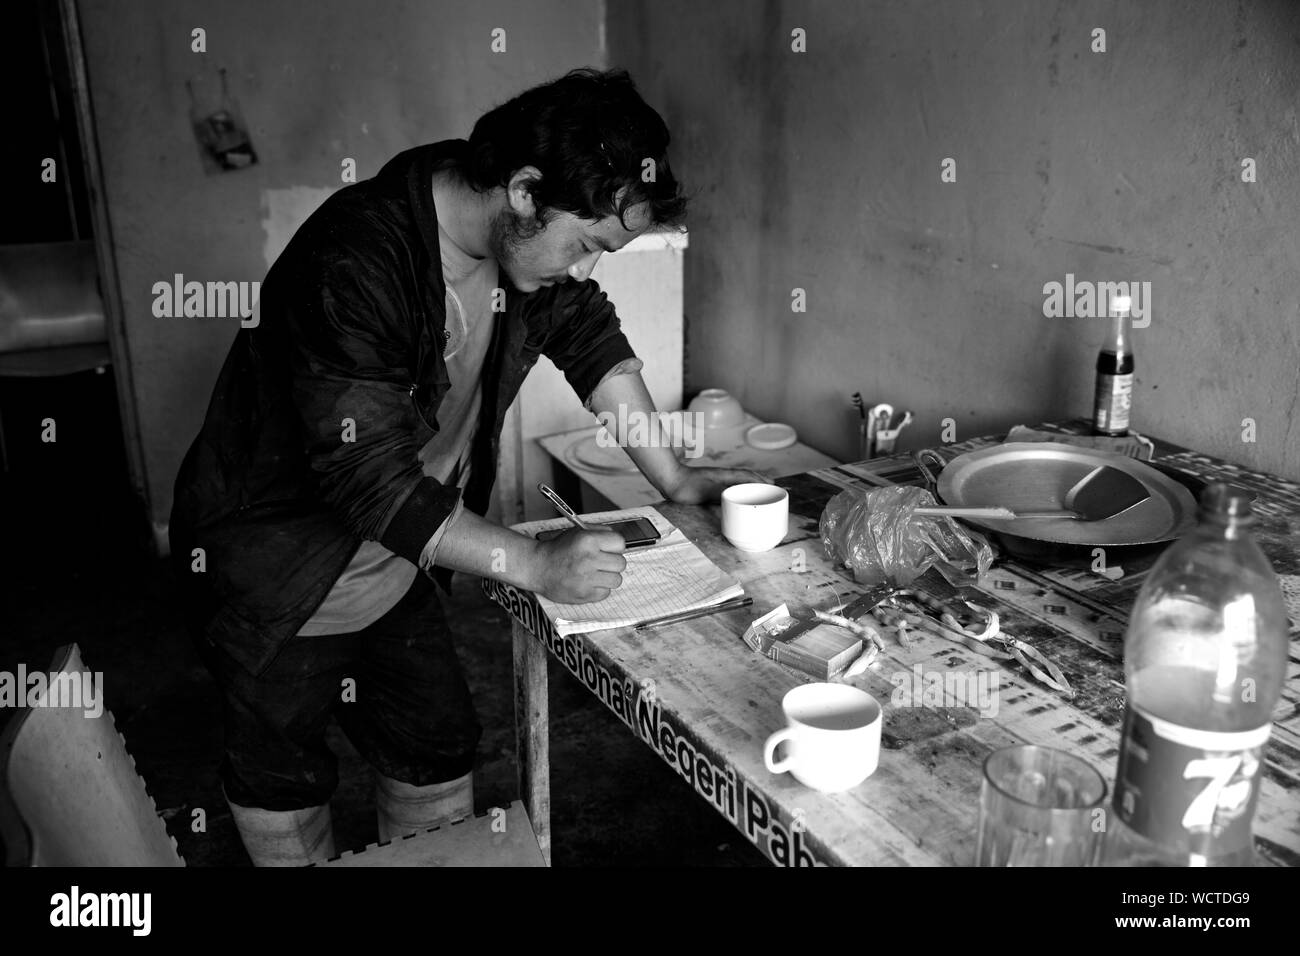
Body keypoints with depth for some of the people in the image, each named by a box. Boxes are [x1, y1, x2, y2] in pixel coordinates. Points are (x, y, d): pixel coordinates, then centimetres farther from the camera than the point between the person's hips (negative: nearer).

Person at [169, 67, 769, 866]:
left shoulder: (526, 238, -10)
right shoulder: (354, 264, -33)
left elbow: (588, 335, 5)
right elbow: (369, 477, -33)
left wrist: (673, 477, 0)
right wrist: (534, 565, -30)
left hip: (395, 564, 6)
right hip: (274, 580, -6)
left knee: (439, 755, 14)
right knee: (285, 785, 13)